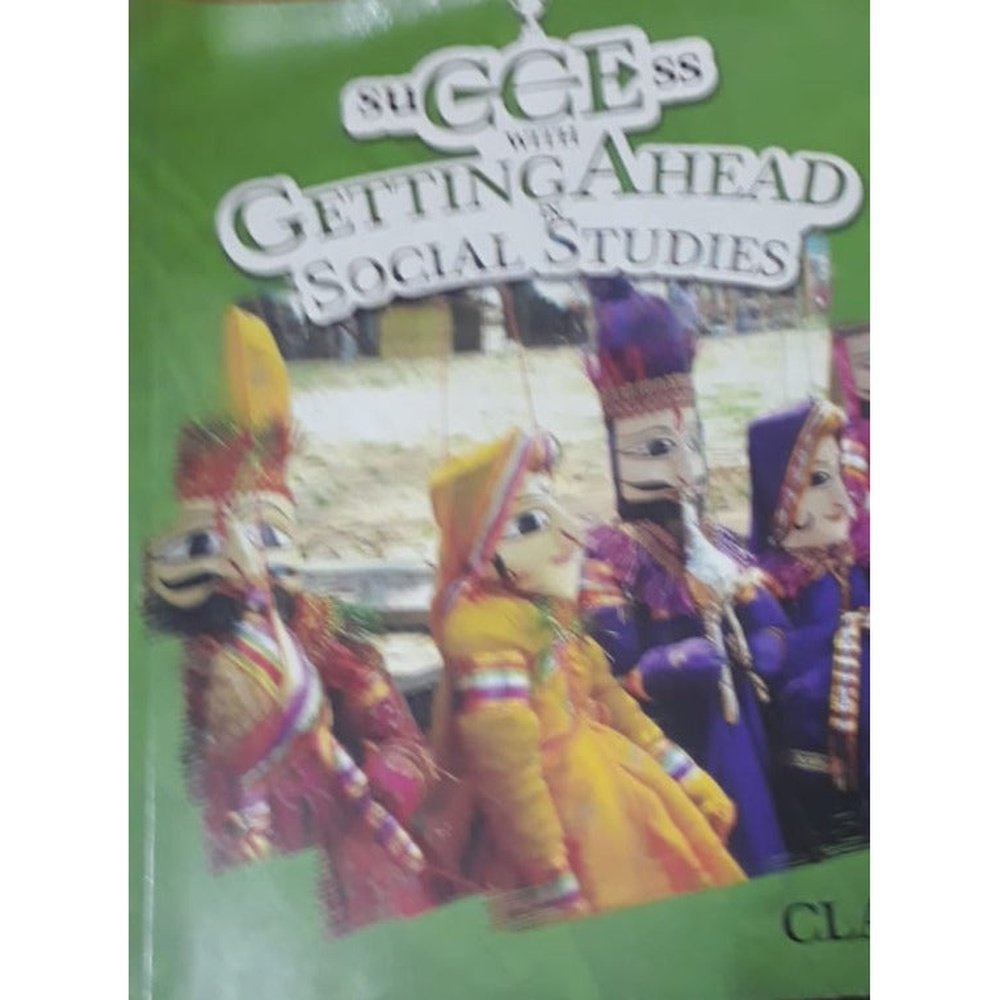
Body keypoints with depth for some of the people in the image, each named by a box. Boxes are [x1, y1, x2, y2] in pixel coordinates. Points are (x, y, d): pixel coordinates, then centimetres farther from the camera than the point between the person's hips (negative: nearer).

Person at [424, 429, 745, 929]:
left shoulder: (550, 619, 2)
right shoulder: (488, 631, -26)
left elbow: (610, 701, 13)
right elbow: (504, 760, -25)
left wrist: (687, 781, 19)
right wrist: (552, 888, -21)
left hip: (601, 776, 9)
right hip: (561, 801, -9)